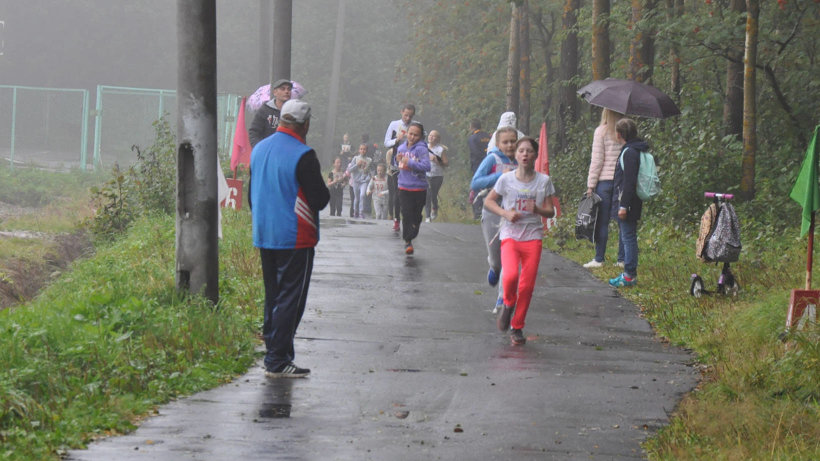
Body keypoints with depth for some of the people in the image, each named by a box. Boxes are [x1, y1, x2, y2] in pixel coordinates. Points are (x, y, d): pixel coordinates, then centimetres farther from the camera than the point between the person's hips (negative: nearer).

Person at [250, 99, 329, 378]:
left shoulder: (259, 149, 9)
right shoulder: (303, 155, -16)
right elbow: (319, 199, -16)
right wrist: (323, 191, 6)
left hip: (263, 237, 8)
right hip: (294, 239, -8)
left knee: (272, 297, 17)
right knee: (290, 299, -4)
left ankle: (273, 352, 21)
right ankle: (277, 362, -5)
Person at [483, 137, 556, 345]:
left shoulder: (543, 181, 1)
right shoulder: (506, 179, 0)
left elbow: (550, 212, 5)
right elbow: (488, 201, 8)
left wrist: (538, 209, -18)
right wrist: (506, 213, -9)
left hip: (533, 236, 1)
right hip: (510, 235, -1)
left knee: (527, 285, -2)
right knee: (510, 275, -25)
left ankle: (517, 328, 15)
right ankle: (508, 304, 8)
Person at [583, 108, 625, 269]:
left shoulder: (601, 131, -5)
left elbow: (596, 160, -5)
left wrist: (591, 185, -1)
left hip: (605, 181, -3)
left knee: (602, 222, 1)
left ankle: (599, 259, 2)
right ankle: (622, 259, 7)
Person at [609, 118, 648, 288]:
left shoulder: (629, 153, -17)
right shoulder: (630, 150, 14)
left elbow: (629, 182, -21)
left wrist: (623, 206, -21)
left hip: (628, 203, -10)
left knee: (628, 237, -6)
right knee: (627, 237, 14)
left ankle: (630, 275, -3)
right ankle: (629, 273, 18)